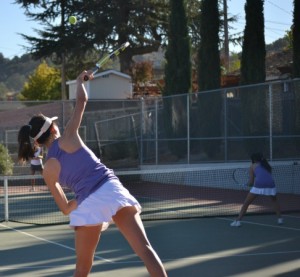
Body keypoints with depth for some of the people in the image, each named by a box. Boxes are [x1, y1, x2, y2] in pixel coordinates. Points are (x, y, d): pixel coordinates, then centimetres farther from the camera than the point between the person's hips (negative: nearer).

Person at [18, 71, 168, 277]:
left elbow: (66, 208, 18)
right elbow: (82, 100, 14)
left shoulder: (48, 170, 14)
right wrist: (80, 81, 34)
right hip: (112, 190, 0)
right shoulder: (68, 137, 9)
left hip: (88, 205, 1)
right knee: (145, 249, -4)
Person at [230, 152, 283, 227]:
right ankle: (280, 218, 28)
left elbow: (251, 182, 13)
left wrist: (247, 184, 35)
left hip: (259, 186, -3)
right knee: (274, 200, 33)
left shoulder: (253, 166, 17)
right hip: (270, 185, 3)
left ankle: (238, 221, 4)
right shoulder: (267, 165, 28)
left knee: (246, 203, 10)